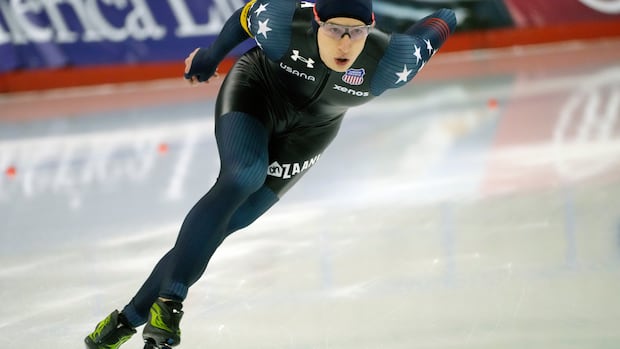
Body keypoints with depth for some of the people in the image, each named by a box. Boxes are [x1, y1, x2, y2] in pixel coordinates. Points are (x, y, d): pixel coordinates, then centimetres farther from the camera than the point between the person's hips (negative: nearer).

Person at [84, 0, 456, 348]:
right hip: (255, 89, -2)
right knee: (243, 179, -30)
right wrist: (212, 56, 6)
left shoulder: (388, 62, -34)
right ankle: (170, 300, -26)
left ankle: (133, 315, 3)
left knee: (224, 224, -5)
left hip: (307, 131, 2)